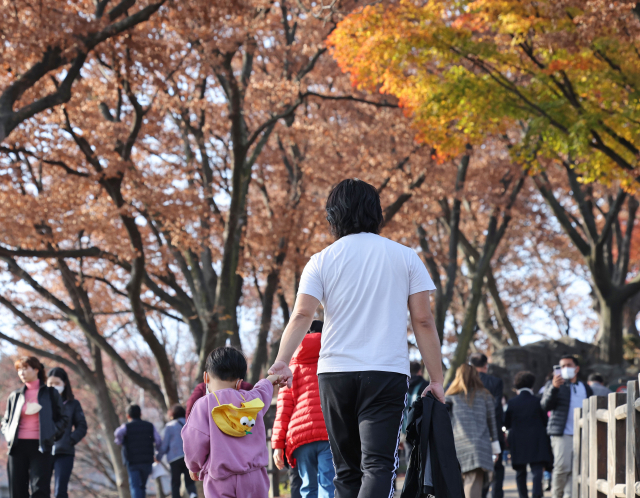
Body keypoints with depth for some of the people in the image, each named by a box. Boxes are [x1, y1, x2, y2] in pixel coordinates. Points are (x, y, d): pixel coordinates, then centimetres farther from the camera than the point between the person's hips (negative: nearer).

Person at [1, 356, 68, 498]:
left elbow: (63, 419, 11)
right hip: (18, 446, 3)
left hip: (40, 447, -3)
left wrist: (51, 433, -5)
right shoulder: (15, 396, 14)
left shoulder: (50, 393, 7)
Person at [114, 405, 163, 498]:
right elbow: (159, 442, -2)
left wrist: (119, 442, -4)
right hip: (147, 462, 3)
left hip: (132, 462, -3)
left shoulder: (126, 427, 0)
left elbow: (118, 433, -24)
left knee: (135, 486, -8)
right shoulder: (150, 426, 8)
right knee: (142, 486, 16)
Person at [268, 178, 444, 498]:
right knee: (378, 465, -10)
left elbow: (302, 315, -7)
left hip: (334, 374, 2)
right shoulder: (405, 258, 7)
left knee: (347, 471, 11)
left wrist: (282, 361, -12)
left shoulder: (322, 261, 7)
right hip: (387, 373, -2)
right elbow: (423, 321, 2)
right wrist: (436, 379, 4)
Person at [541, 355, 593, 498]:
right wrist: (554, 388, -19)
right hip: (562, 434, -3)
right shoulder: (553, 385, 10)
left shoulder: (586, 388, 21)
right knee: (562, 467, -14)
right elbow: (545, 406, -4)